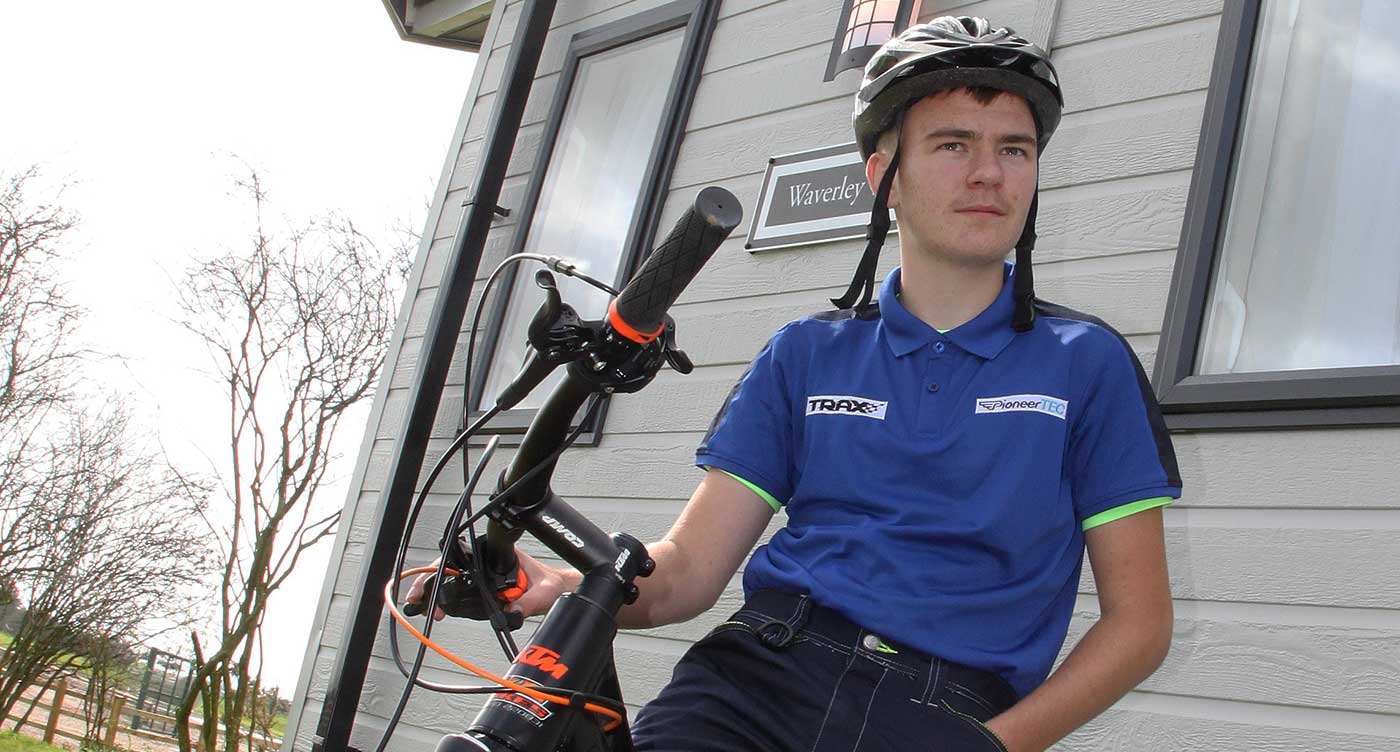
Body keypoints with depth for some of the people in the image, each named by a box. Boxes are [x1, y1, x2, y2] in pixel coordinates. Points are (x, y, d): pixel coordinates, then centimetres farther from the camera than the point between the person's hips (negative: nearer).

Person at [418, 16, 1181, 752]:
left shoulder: (1088, 363, 8)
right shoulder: (805, 355, 14)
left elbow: (1138, 620, 6)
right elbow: (690, 567, 8)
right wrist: (565, 586, -14)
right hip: (760, 678, 2)